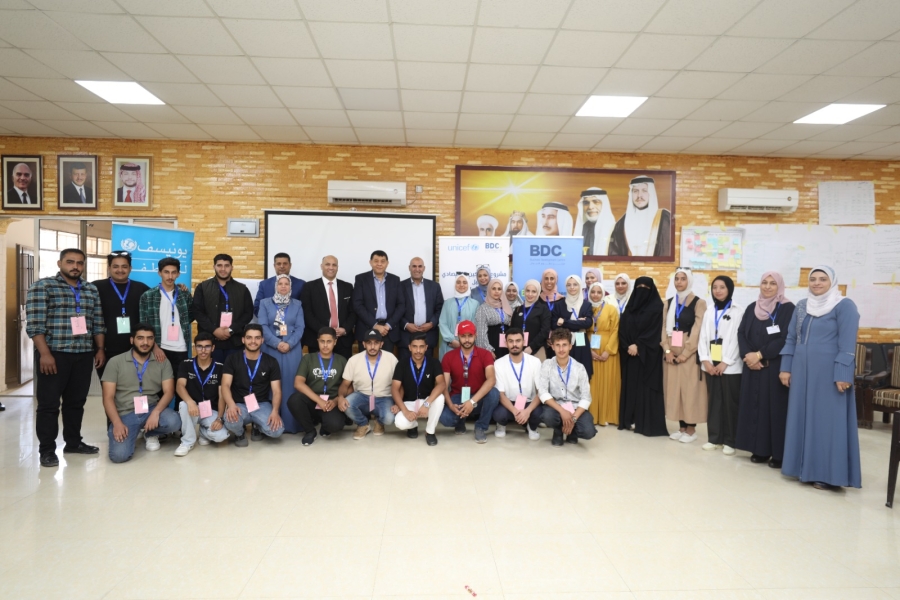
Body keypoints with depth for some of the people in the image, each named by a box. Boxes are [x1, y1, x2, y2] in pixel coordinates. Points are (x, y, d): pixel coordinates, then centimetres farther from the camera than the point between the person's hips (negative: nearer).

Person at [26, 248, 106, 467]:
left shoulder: (91, 290, 12)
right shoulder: (42, 286, -3)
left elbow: (98, 323, 13)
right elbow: (34, 324, -10)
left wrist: (100, 349, 8)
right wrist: (44, 353, -16)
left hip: (84, 355, 5)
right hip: (54, 354, -4)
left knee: (76, 401, 12)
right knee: (49, 403, 1)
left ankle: (73, 442, 24)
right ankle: (47, 449, 10)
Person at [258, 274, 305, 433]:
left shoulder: (297, 304, 10)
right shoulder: (265, 303, 8)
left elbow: (300, 327, 2)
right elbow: (263, 326, -2)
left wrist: (289, 344, -14)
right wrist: (277, 343, -14)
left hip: (292, 350, 1)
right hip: (271, 349, 0)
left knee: (290, 384, 1)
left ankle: (290, 423, 5)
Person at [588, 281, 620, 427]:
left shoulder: (611, 308, 0)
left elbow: (615, 331, -5)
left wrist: (608, 350, -14)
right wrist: (589, 350, -9)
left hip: (607, 352, -2)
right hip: (590, 351, 2)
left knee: (607, 383, 0)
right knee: (592, 383, 4)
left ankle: (605, 416, 7)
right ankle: (592, 415, 10)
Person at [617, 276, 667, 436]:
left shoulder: (657, 307, -2)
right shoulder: (630, 306, 11)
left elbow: (654, 331, -10)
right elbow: (622, 328, 5)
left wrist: (638, 345, -15)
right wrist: (628, 346, -9)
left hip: (648, 354, -4)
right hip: (630, 353, 5)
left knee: (646, 386, -3)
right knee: (631, 385, 6)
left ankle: (647, 423, 1)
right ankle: (631, 419, 13)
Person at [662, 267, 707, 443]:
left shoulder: (699, 303, -2)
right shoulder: (669, 303, 12)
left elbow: (697, 330, -9)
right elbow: (664, 327, 7)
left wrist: (685, 353, -14)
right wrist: (667, 350, -6)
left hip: (689, 353, -5)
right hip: (671, 353, 5)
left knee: (690, 390, -2)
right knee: (674, 389, 6)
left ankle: (691, 429, 7)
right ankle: (681, 427, 16)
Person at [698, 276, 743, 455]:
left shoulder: (738, 312, -2)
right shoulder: (709, 313, 13)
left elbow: (737, 339, -9)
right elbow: (703, 337, 8)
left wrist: (725, 362, -13)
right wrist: (705, 360, -4)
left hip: (730, 366, -4)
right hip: (710, 365, 5)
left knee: (730, 403, 0)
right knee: (714, 402, 8)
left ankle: (729, 441, 9)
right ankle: (714, 438, 16)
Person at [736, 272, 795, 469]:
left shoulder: (788, 308, -4)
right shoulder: (751, 308, 11)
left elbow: (786, 339, -13)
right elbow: (741, 334, 5)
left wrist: (760, 354, -15)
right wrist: (747, 355, -11)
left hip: (776, 368, -5)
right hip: (753, 367, 5)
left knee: (775, 407, -2)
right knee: (755, 406, 6)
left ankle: (779, 453, 6)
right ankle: (760, 449, 14)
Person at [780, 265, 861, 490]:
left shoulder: (845, 306, -6)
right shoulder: (801, 306, 10)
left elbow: (847, 344, -11)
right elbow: (791, 338, 11)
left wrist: (842, 375, -16)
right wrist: (786, 368, 6)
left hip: (828, 373, -6)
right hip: (802, 371, 6)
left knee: (827, 420, -1)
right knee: (802, 418, 9)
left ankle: (828, 474, 7)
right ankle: (804, 466, 19)